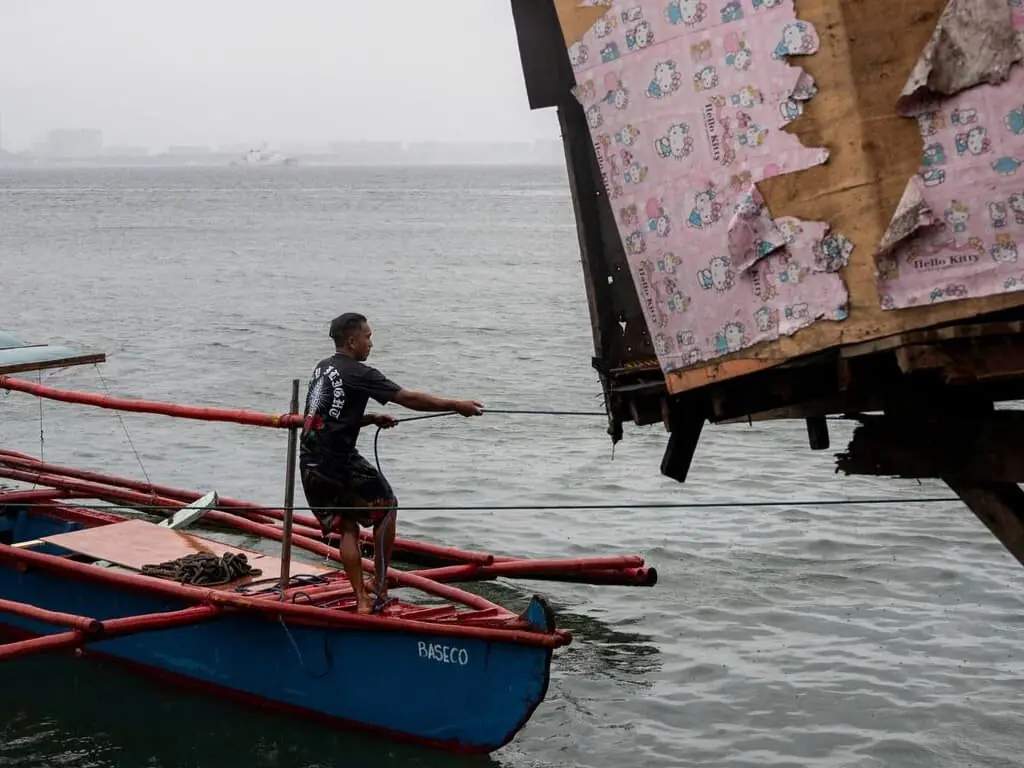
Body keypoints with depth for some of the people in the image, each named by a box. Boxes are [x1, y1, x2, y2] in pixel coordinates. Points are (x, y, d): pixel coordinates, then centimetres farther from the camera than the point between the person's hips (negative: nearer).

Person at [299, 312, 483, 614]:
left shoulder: (321, 368, 15)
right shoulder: (357, 374, -11)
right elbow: (408, 398, -13)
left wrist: (372, 419, 16)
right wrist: (456, 405, -8)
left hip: (309, 465, 8)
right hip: (338, 463, -8)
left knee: (347, 527, 13)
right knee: (386, 507, 11)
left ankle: (361, 599, 8)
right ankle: (380, 586, 13)